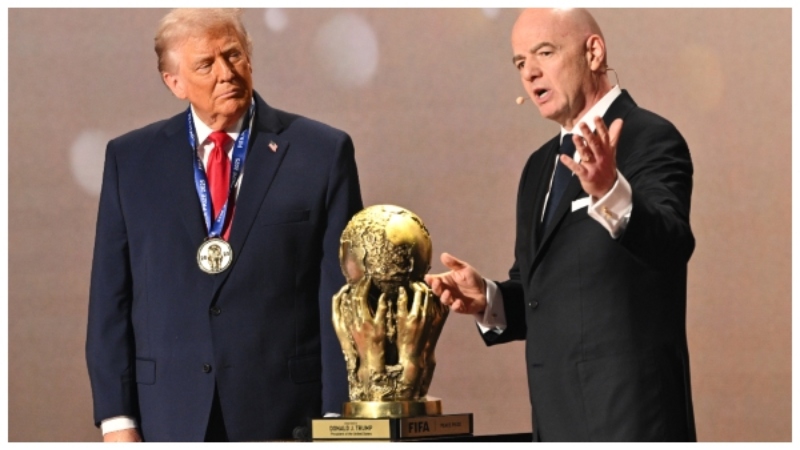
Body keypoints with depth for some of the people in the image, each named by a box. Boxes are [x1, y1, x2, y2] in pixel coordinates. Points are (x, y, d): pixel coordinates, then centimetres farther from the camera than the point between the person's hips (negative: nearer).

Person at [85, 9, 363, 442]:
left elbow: (344, 299, 0)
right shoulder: (130, 159, 7)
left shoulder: (322, 152, 2)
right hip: (169, 419, 1)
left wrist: (338, 420, -5)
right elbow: (109, 298, 6)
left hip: (287, 419, -1)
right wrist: (116, 418, -1)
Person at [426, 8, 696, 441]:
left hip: (630, 417, -8)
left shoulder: (650, 139, -7)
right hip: (559, 419, 8)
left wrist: (611, 193, -44)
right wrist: (488, 299, 2)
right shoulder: (541, 166, 19)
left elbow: (671, 244, -25)